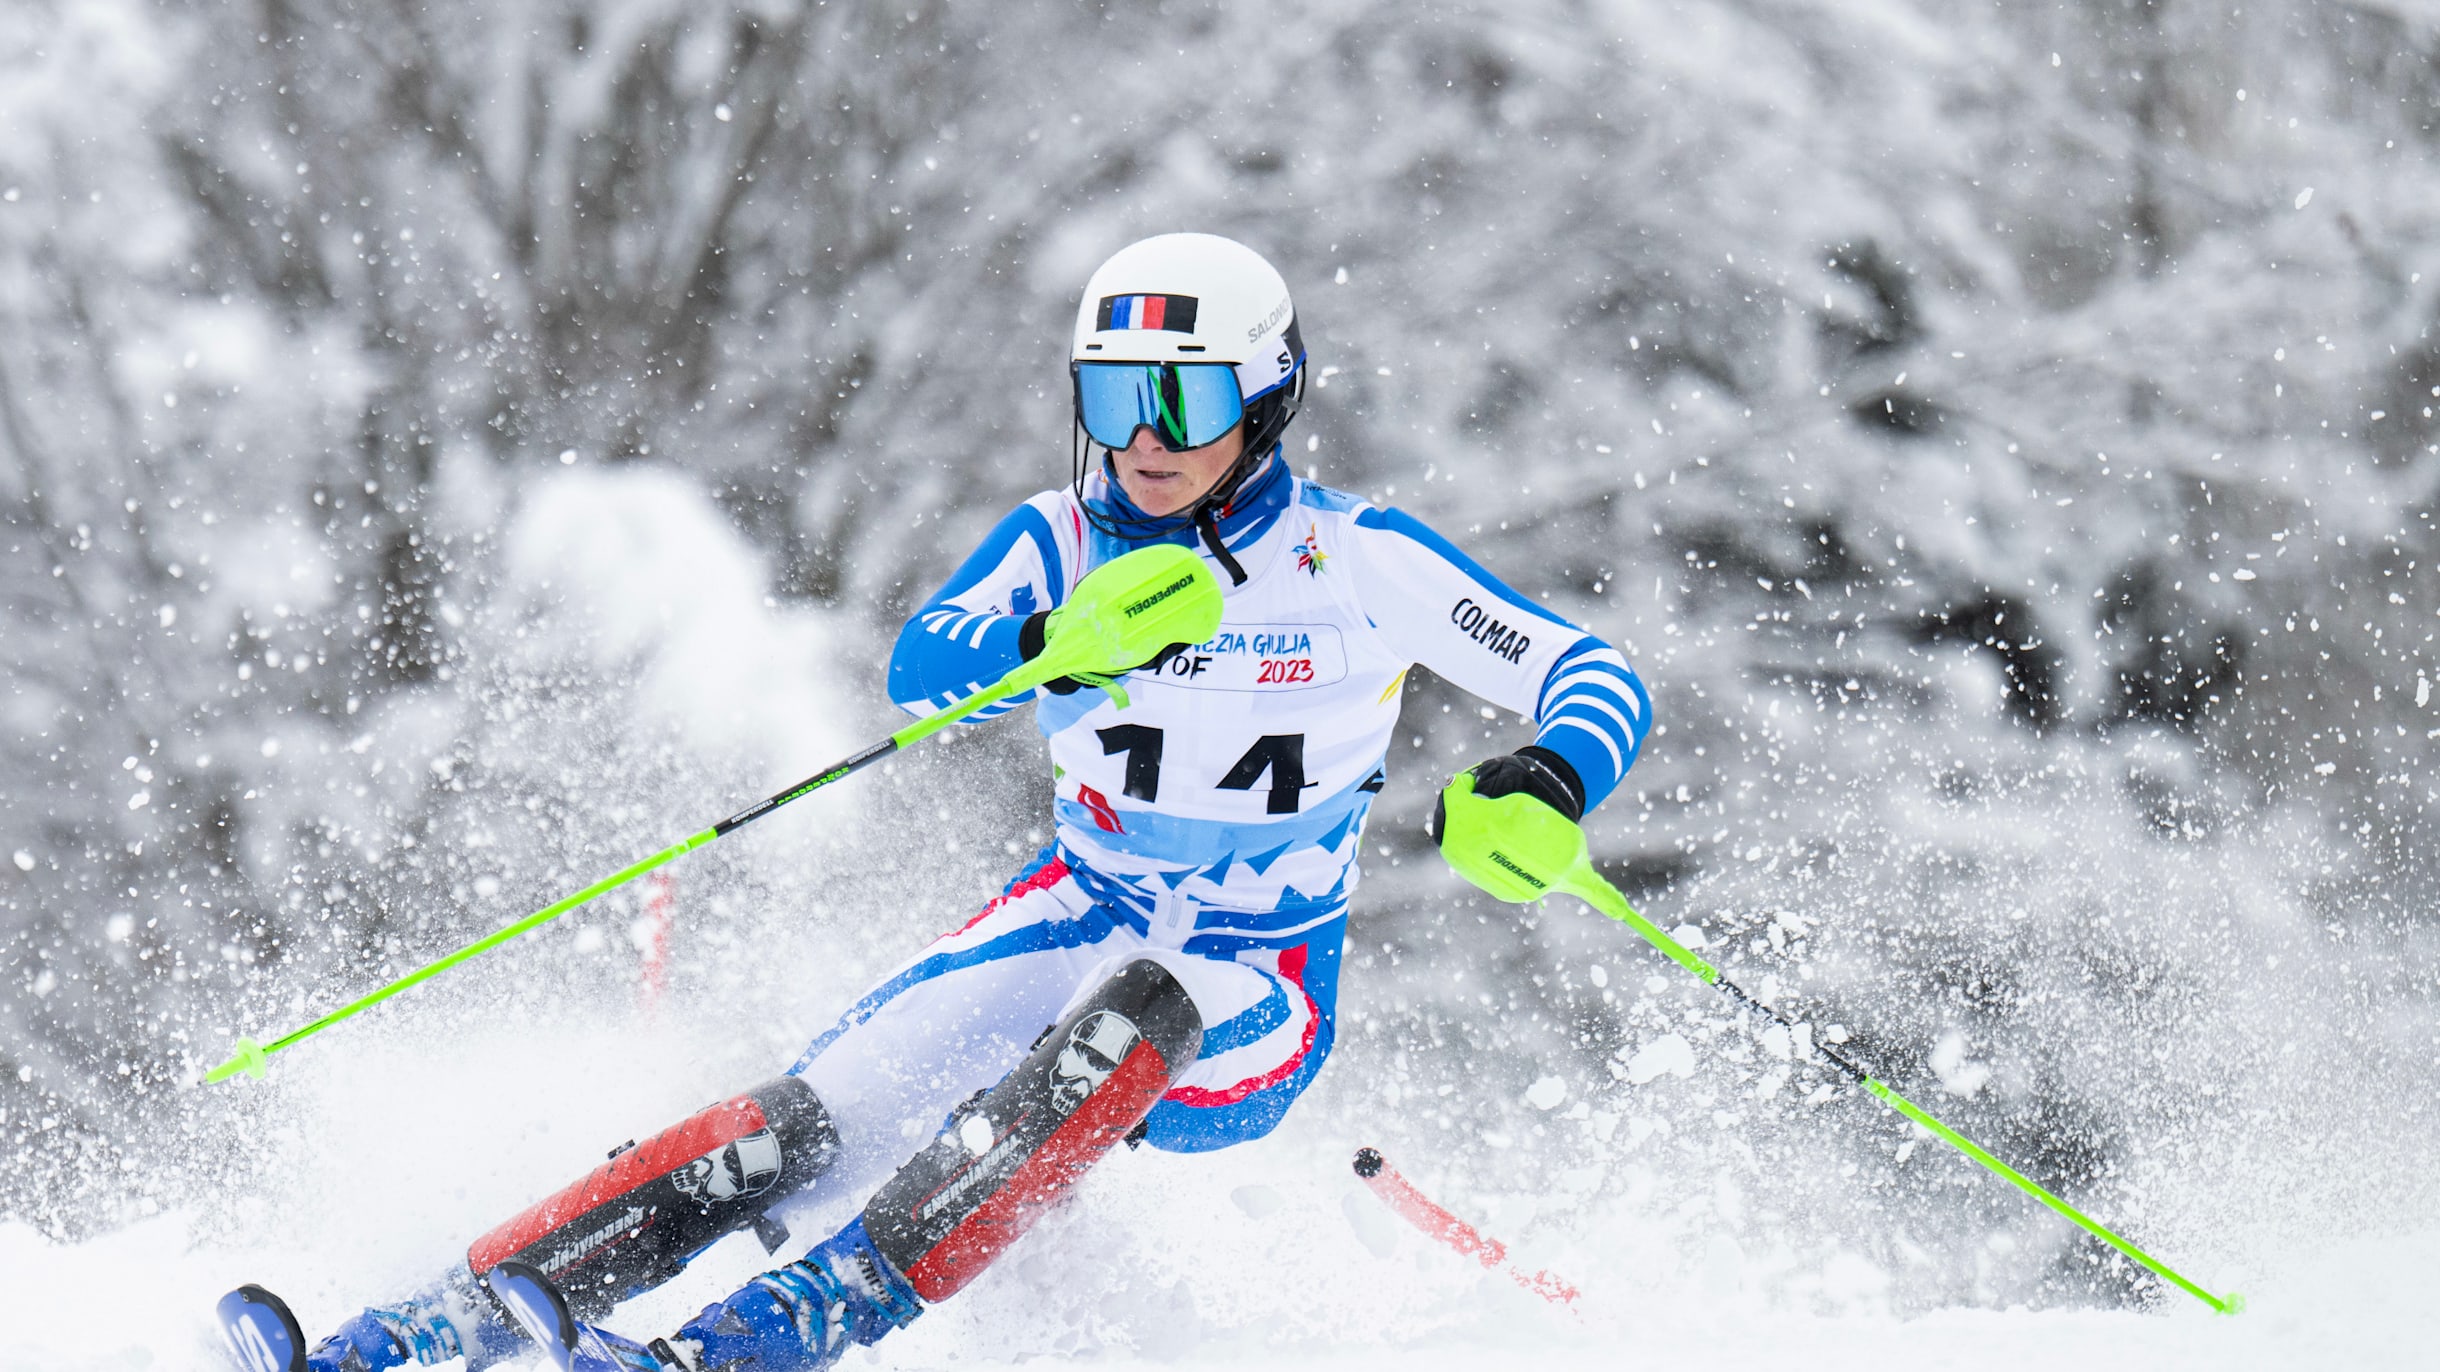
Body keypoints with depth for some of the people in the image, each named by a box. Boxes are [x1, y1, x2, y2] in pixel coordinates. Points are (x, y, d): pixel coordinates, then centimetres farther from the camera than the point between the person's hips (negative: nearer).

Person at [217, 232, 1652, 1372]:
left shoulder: (1365, 565, -10)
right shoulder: (1064, 542, -3)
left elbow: (1602, 681, -9)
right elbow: (927, 672, -20)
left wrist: (1547, 784, -32)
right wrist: (1065, 646, -41)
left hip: (1250, 1015, -3)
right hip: (1078, 920, 3)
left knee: (1136, 1009, -37)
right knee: (820, 1112, -20)